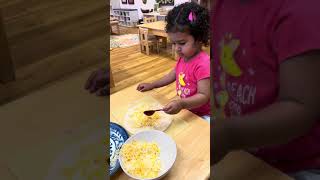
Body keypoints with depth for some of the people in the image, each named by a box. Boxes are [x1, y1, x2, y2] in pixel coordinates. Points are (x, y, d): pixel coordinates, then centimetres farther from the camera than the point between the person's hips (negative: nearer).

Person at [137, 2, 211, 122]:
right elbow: (172, 75, 19)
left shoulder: (203, 64, -26)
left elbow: (204, 96, -28)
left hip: (201, 116, -8)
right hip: (185, 110, 8)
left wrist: (181, 104, -42)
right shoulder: (183, 58, 2)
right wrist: (152, 85, 18)